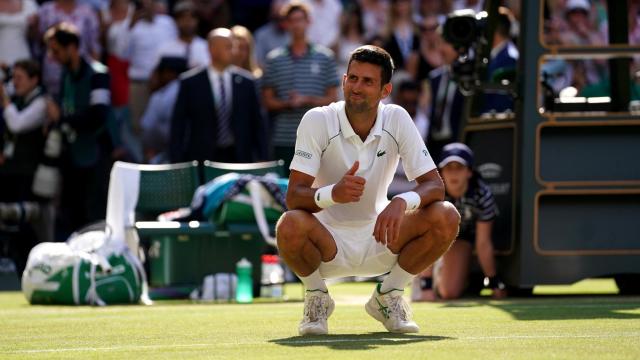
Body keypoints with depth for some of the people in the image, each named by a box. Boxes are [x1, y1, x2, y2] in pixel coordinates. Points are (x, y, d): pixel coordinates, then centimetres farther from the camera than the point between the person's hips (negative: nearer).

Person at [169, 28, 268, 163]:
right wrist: (176, 163, -4)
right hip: (202, 158, -2)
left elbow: (257, 123, 9)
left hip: (239, 157, 2)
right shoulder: (190, 83, -1)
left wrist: (262, 160, 5)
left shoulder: (245, 82, 5)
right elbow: (178, 125, 1)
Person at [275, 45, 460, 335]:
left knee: (446, 218, -21)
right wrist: (332, 193, -44)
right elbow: (294, 196, -21)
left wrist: (402, 202, -35)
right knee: (290, 226, -36)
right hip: (329, 240, -3)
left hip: (380, 237, 3)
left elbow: (434, 185, -11)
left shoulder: (397, 120, -8)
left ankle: (388, 295, 2)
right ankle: (316, 296, -3)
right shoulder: (317, 120, -15)